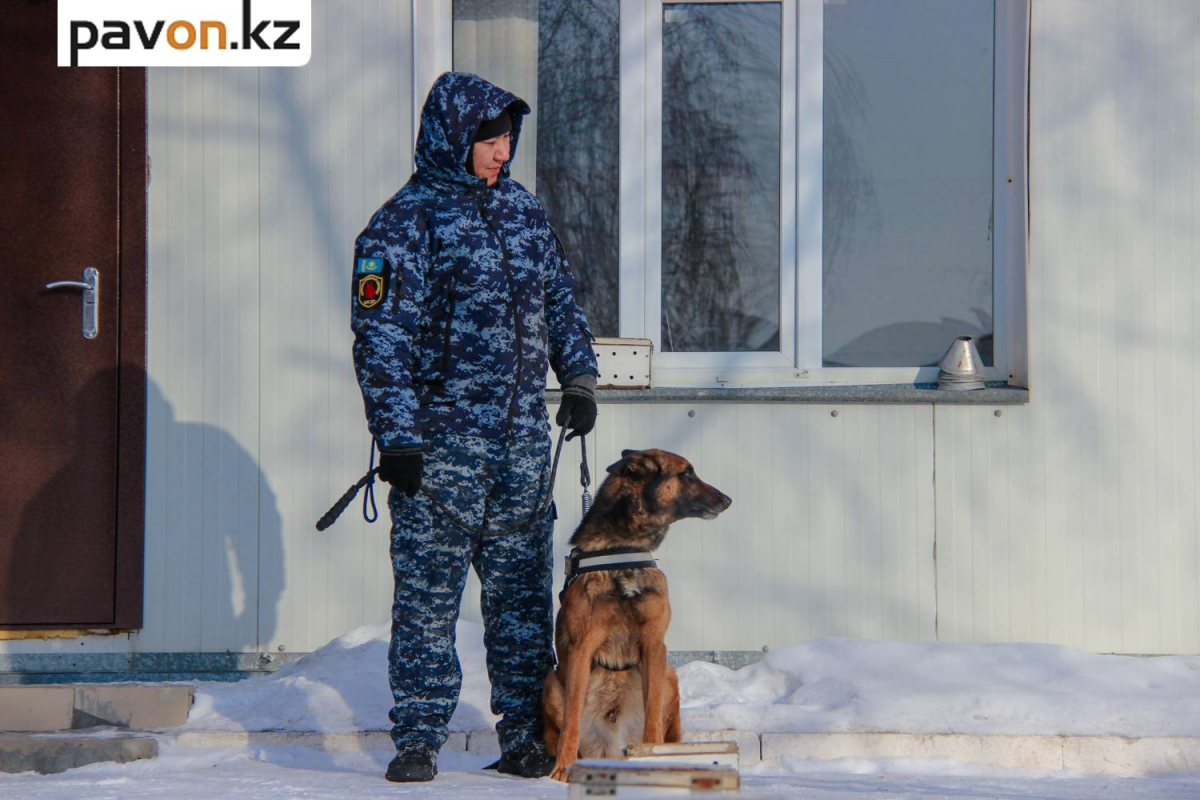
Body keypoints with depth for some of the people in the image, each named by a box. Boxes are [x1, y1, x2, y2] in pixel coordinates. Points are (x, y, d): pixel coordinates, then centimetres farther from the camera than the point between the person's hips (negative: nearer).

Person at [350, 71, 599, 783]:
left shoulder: (524, 211, 13)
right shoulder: (405, 223, -6)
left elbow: (561, 302, 24)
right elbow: (383, 337, -10)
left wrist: (580, 379, 13)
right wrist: (397, 437, -15)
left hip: (523, 437, 5)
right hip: (440, 438, -5)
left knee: (524, 589, 7)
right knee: (428, 592, -3)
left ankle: (525, 736, 13)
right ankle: (418, 738, 3)